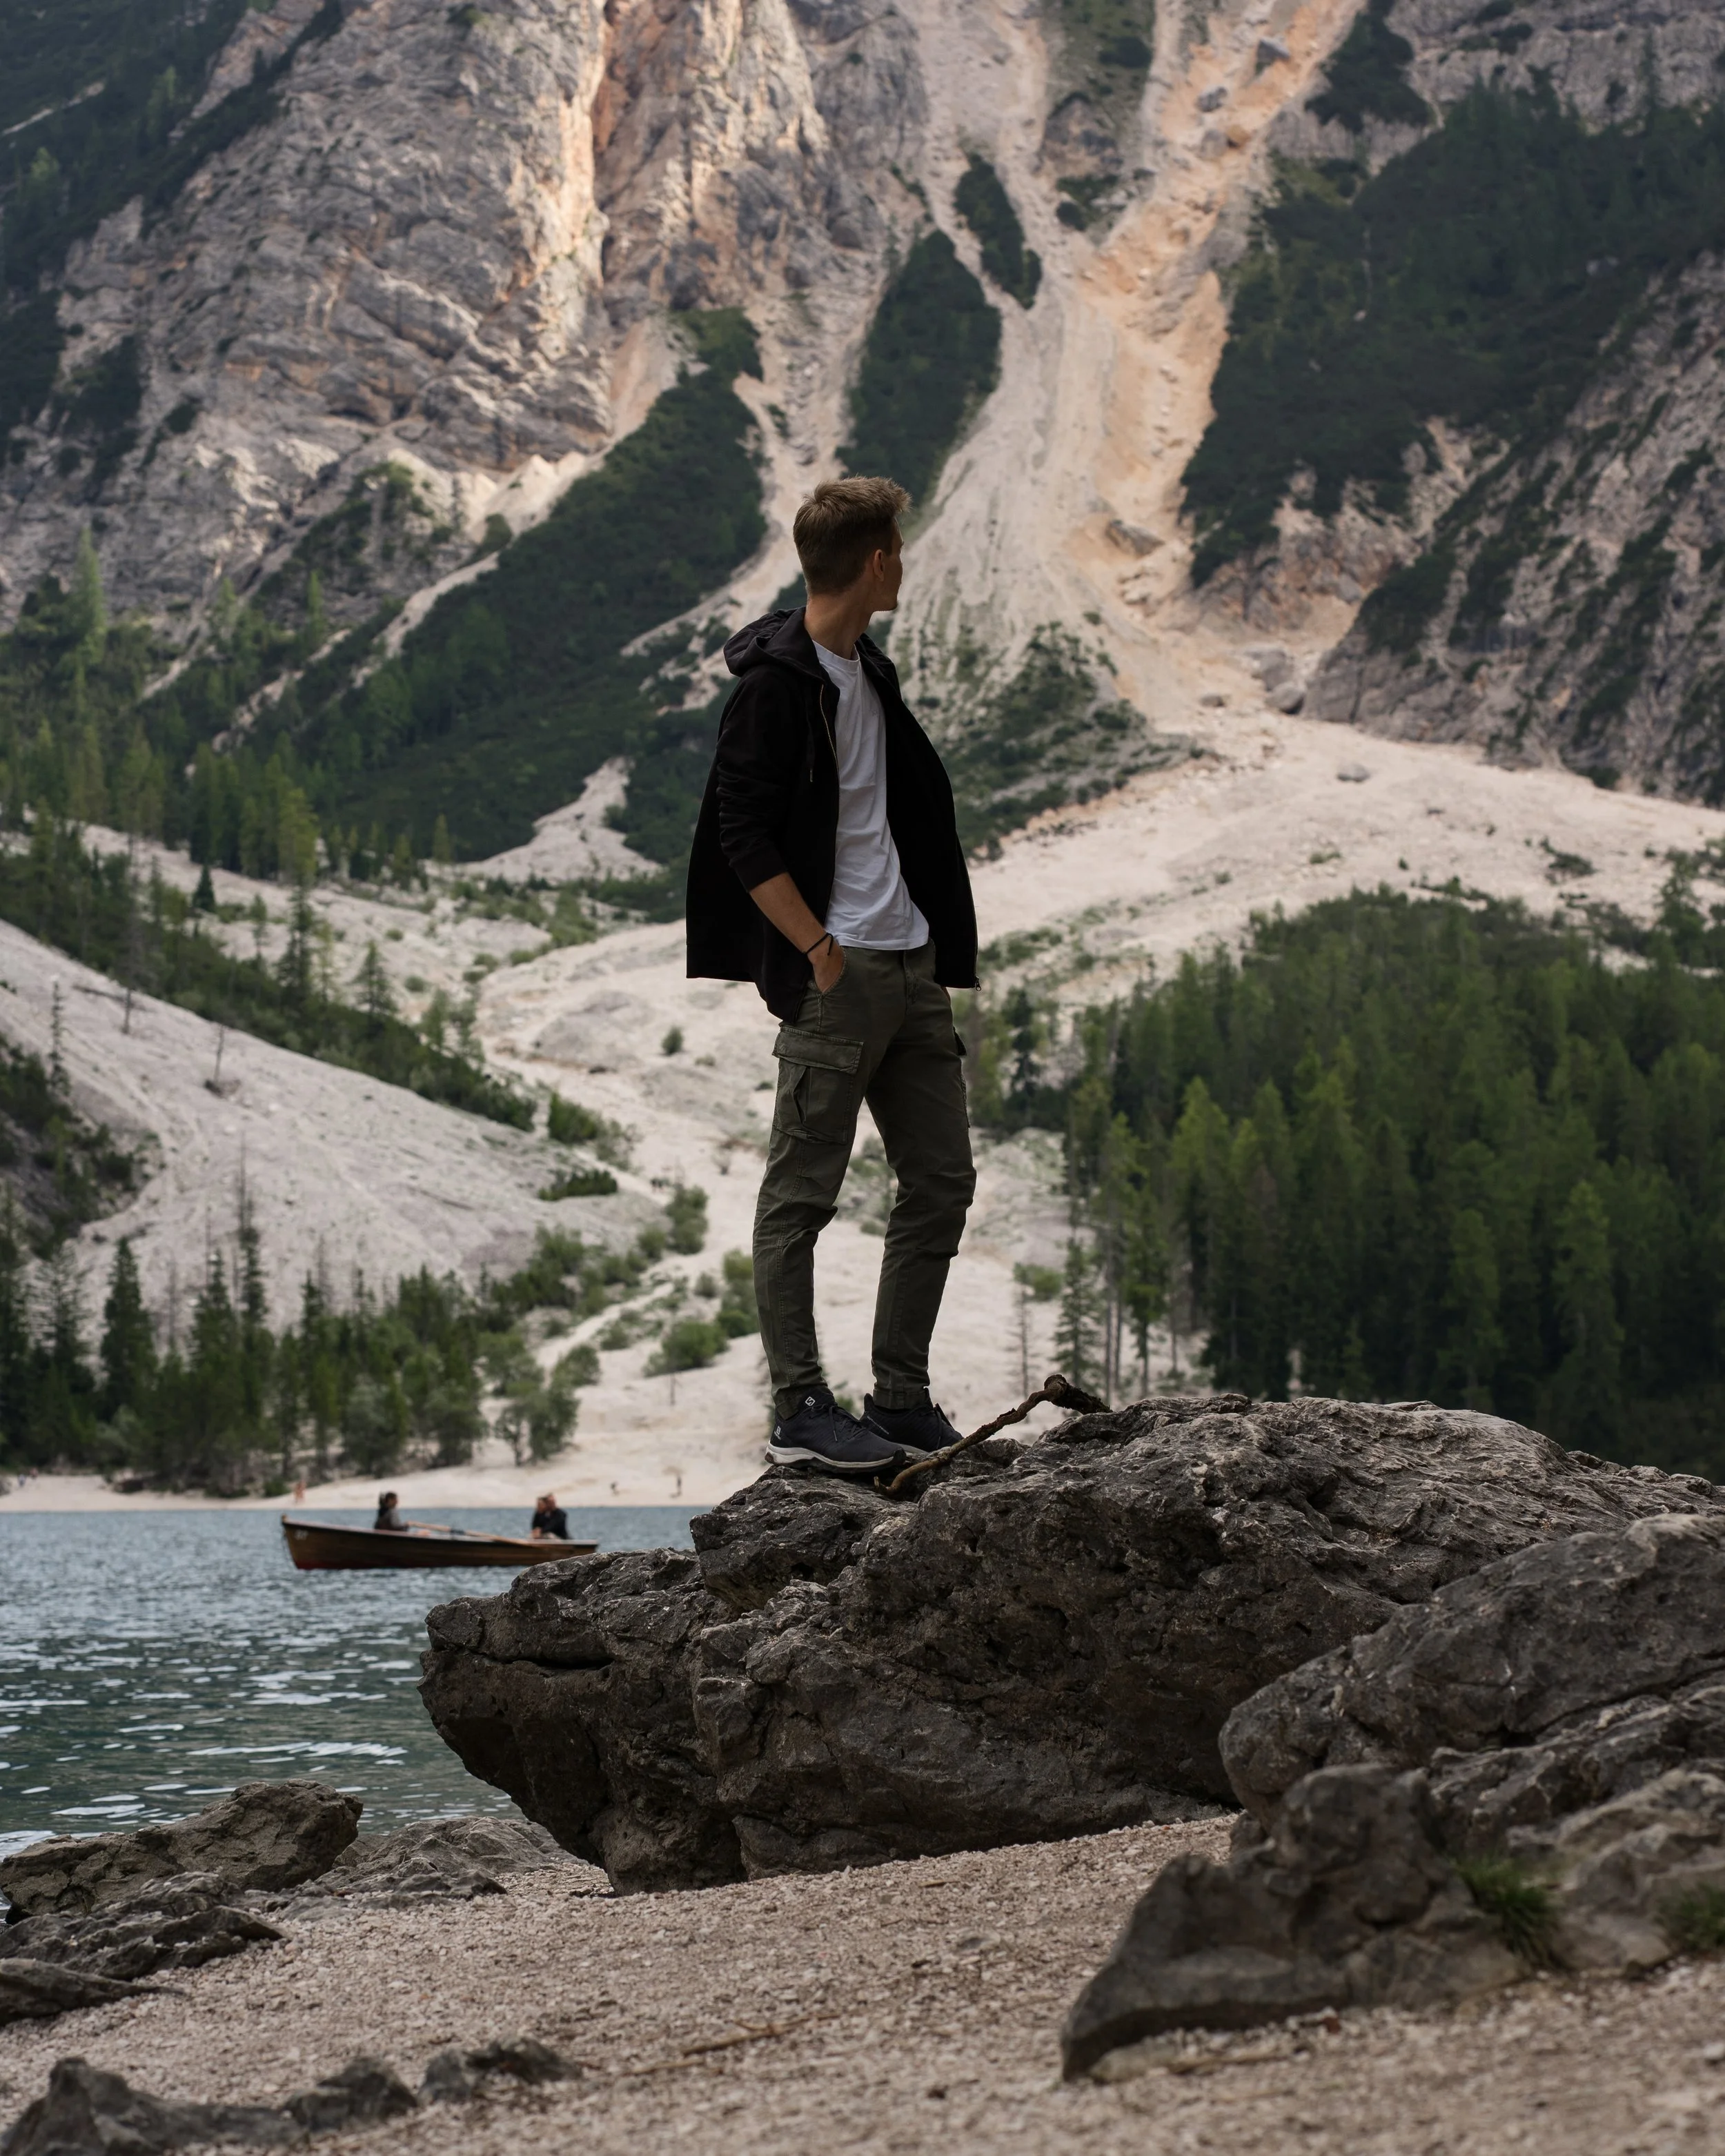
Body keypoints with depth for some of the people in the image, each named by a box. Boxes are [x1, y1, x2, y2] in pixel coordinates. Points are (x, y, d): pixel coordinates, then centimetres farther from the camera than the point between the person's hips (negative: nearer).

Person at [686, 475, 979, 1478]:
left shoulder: (869, 670, 16)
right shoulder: (776, 682, -11)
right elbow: (743, 834, -15)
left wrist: (938, 944, 17)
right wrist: (820, 951, -17)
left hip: (913, 969, 9)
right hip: (835, 976, -9)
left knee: (943, 1180, 8)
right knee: (801, 1194, -3)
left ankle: (902, 1398, 15)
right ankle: (801, 1407, 2)